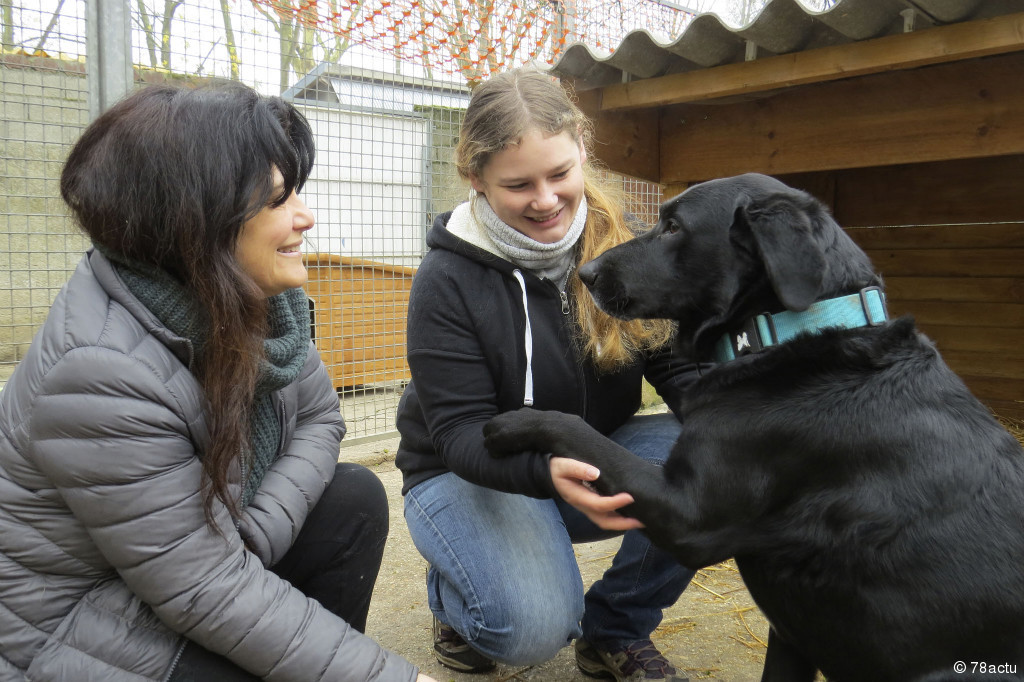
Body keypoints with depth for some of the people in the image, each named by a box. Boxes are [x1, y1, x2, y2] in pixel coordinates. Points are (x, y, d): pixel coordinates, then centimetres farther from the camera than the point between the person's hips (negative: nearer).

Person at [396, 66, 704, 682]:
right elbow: (461, 432, -20)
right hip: (472, 472, -4)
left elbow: (680, 366, -8)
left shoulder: (624, 245, -6)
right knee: (534, 627, -30)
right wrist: (549, 470, -41)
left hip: (596, 458, 4)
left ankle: (616, 631, 1)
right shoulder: (447, 281, -17)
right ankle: (456, 596, 9)